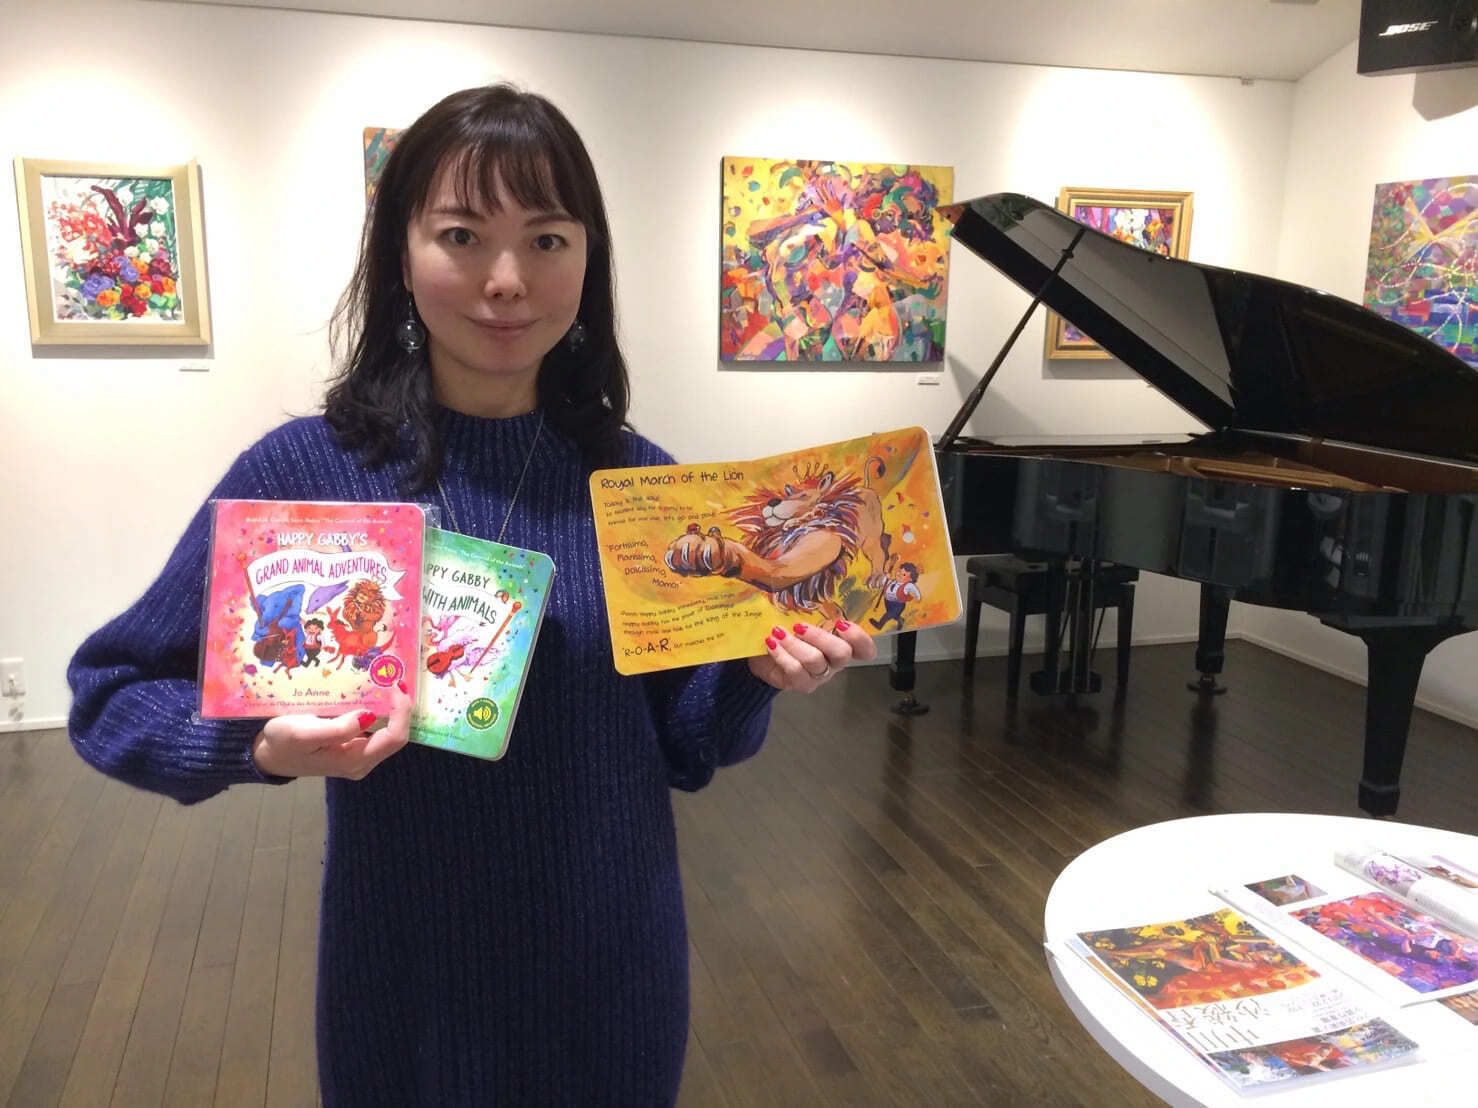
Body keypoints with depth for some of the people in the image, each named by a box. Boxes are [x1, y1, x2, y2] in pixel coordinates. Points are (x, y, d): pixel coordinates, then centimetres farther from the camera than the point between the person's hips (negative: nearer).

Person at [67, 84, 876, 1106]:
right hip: (408, 975, -2)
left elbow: (685, 749, 0)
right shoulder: (306, 471, -14)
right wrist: (266, 746, -24)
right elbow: (110, 693, -6)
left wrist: (755, 671, -19)